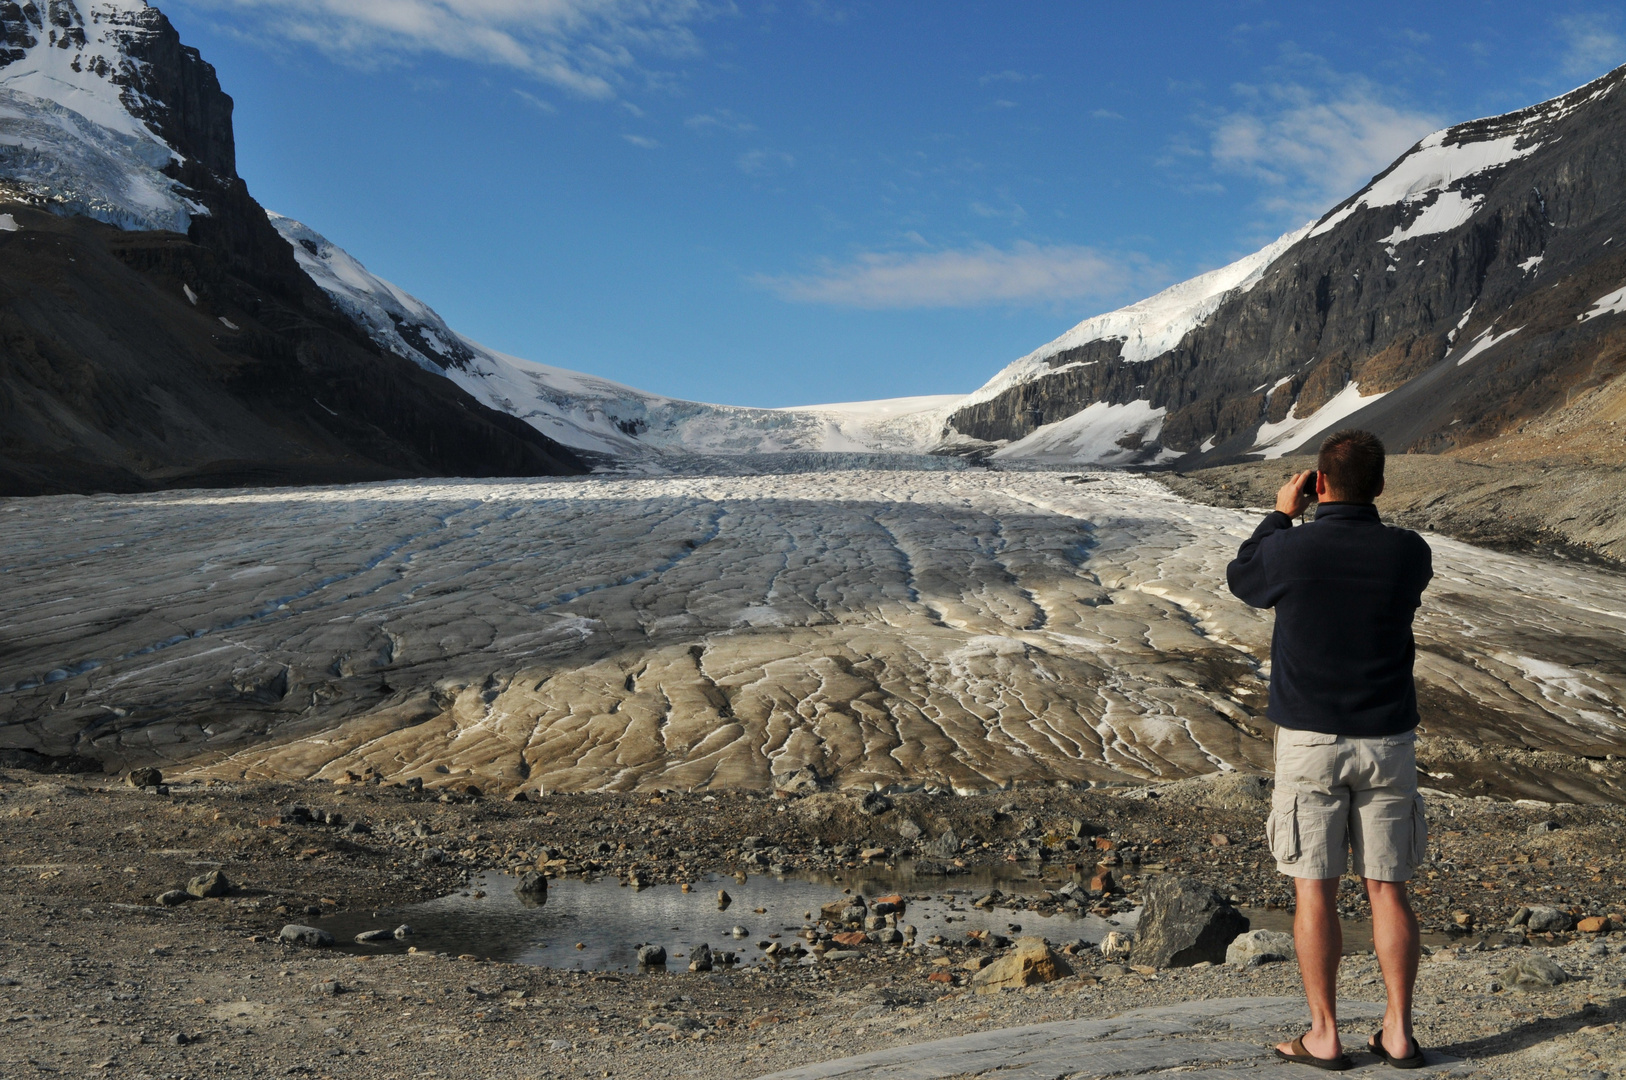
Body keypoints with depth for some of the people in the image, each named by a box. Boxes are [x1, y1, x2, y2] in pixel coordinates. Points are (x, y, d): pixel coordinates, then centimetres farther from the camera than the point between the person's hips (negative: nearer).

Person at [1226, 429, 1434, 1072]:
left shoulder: (1290, 550, -13)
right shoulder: (1410, 553, -7)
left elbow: (1241, 579, 9)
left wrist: (1280, 516, 15)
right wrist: (1355, 515, 16)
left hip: (1309, 741, -2)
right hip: (1387, 741, 2)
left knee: (1315, 891, 5)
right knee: (1387, 890, 10)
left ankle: (1324, 1036, 11)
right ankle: (1398, 1033, 15)